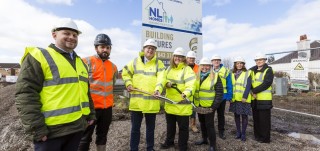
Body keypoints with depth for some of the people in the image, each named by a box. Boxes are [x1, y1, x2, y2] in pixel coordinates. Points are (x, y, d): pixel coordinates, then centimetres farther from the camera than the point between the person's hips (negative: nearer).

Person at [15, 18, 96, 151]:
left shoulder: (80, 62, 14)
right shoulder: (38, 56, -7)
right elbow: (26, 95, -13)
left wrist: (90, 114, 15)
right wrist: (36, 128, -16)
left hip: (77, 126, 6)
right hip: (51, 130, -6)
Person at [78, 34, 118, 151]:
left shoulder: (113, 66, 9)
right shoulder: (87, 62, -9)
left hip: (107, 107, 5)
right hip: (90, 106, -5)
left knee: (102, 135, 19)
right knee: (85, 138, 8)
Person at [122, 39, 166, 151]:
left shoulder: (159, 63, 1)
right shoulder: (135, 61, 6)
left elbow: (161, 78, -13)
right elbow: (125, 73, 15)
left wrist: (158, 90, -30)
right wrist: (128, 84, -1)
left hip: (152, 102, 0)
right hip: (136, 101, 1)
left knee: (150, 127, 17)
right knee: (135, 127, 14)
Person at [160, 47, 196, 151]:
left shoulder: (187, 70, -13)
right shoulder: (169, 68, 8)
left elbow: (191, 86, -24)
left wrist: (185, 94, -44)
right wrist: (167, 84, -8)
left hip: (182, 104, -6)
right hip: (169, 102, 6)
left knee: (183, 127, 9)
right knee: (170, 125, 23)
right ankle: (169, 141, 44)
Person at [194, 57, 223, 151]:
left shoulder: (215, 77, -8)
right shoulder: (197, 76, 6)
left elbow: (219, 93, -10)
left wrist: (214, 106, -16)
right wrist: (194, 102, 5)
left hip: (209, 106, -5)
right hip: (199, 105, 5)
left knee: (209, 124, 1)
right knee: (202, 122, 19)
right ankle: (204, 139, 38)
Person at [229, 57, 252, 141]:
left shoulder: (247, 73, -1)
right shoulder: (232, 74, 12)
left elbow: (248, 86, -9)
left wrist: (245, 97, -18)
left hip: (243, 99, -4)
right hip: (234, 99, 4)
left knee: (244, 115, 4)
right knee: (236, 115, 11)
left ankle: (243, 134, 16)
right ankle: (238, 132, 25)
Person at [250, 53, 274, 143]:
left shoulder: (268, 70, -3)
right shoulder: (253, 71, 14)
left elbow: (266, 83, -17)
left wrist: (254, 90, -18)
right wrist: (252, 91, -10)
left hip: (264, 99, -5)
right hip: (254, 99, 6)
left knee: (264, 119, 2)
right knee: (256, 119, 13)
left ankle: (265, 138, 15)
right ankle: (257, 136, 27)